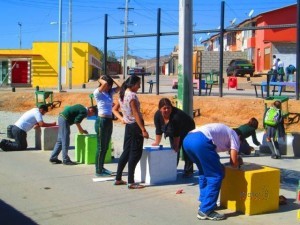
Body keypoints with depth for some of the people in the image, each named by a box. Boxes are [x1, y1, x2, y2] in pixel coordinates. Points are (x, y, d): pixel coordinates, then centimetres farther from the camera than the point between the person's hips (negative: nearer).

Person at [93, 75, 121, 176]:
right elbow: (105, 84, -27)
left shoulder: (110, 92, 11)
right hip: (101, 121, -8)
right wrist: (101, 80, -7)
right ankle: (98, 171, 7)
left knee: (106, 147, 15)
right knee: (101, 147, -1)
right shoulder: (97, 93, -10)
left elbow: (120, 86, 5)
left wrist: (112, 79, 7)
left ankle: (101, 167, 26)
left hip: (109, 121, 8)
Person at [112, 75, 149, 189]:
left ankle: (118, 179, 20)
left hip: (128, 126, 9)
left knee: (126, 152, 15)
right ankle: (131, 182, -2)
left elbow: (114, 109, 19)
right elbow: (136, 114, -20)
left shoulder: (123, 95, 10)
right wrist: (143, 130, -19)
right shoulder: (132, 95, -16)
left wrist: (122, 119, 8)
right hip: (135, 126, -9)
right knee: (135, 153, -4)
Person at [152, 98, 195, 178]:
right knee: (174, 150, 6)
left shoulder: (177, 115, -38)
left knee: (186, 150, -10)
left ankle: (188, 171, -6)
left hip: (187, 131, -5)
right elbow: (158, 130, -13)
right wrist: (157, 143, -13)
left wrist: (176, 146, -31)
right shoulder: (157, 115, -21)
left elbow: (177, 133, -35)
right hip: (173, 132, 6)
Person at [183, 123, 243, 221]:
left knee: (204, 172, 27)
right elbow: (234, 163, 15)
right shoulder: (234, 136, 21)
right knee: (216, 176, 3)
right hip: (201, 141, -8)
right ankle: (206, 211, 3)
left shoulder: (223, 131, 40)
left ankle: (204, 203, 33)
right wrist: (239, 162, 35)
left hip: (187, 139, 8)